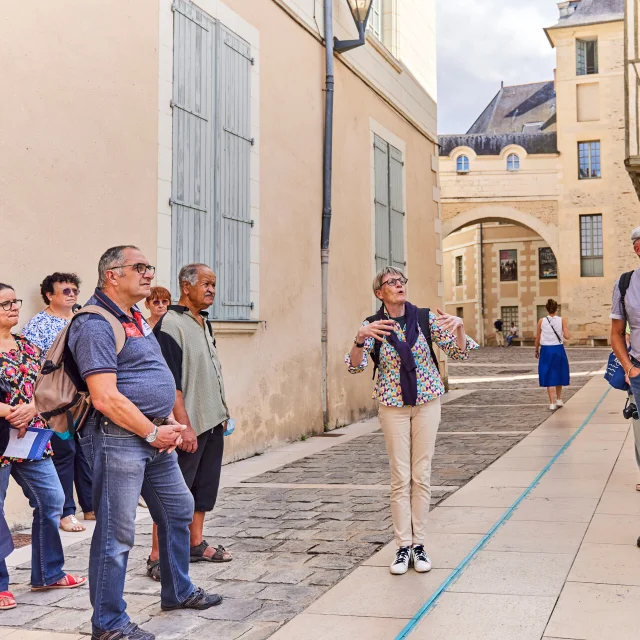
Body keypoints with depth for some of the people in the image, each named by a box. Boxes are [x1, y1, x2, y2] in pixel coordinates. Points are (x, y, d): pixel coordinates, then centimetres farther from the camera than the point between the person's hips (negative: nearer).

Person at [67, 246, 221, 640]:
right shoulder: (95, 324, -16)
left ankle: (178, 592, 38)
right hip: (119, 439, -10)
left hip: (156, 437, 10)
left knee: (179, 510, 20)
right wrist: (154, 433, -15)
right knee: (117, 533, -1)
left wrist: (171, 423, 7)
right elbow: (106, 399, -22)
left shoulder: (136, 318, 15)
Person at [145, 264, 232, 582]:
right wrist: (185, 425, -21)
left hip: (213, 422, 9)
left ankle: (196, 544, 27)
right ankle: (157, 557, 0)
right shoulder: (171, 324, -14)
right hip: (190, 426, -9)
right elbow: (170, 382, -19)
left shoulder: (204, 324, 14)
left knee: (205, 486, 15)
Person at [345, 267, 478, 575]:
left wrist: (459, 326, -24)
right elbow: (355, 366, -17)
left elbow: (459, 353, -4)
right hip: (393, 405, -1)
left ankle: (419, 544, 14)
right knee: (400, 477, 1)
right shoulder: (372, 325, -6)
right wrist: (360, 338, -36)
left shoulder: (425, 318, -4)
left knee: (422, 475, 5)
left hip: (427, 402, 1)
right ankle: (403, 546, 10)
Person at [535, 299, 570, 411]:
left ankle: (552, 403, -2)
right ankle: (559, 400, 32)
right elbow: (567, 336, -10)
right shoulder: (562, 320, -4)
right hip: (558, 349, 1)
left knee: (549, 377, 4)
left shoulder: (541, 321, -3)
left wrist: (536, 350, 16)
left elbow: (537, 339, 1)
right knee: (558, 375, 20)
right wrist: (561, 334, 12)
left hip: (546, 350, -1)